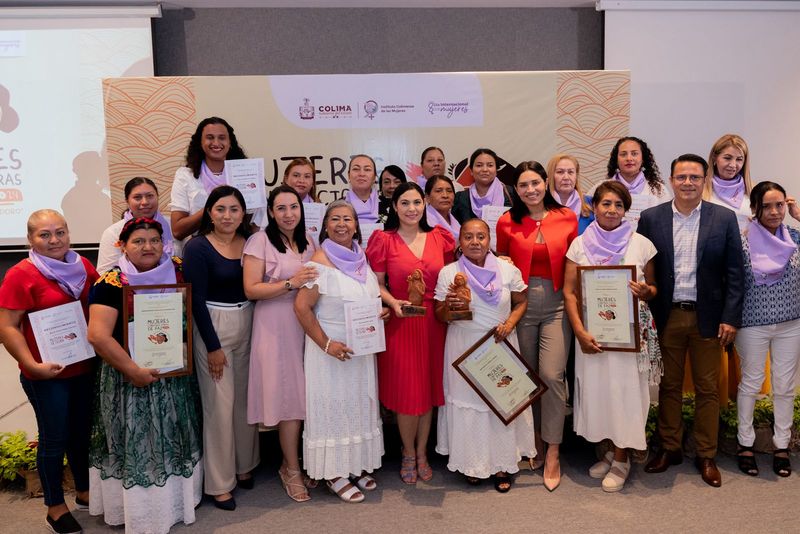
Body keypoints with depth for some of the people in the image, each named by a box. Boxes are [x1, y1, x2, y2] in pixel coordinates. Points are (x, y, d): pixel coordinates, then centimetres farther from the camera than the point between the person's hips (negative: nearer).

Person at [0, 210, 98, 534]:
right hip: (47, 375, -5)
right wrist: (33, 366, -21)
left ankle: (84, 493, 38)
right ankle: (55, 507, 26)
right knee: (54, 437, 7)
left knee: (82, 432, 18)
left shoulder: (83, 266, 3)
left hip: (85, 368, 5)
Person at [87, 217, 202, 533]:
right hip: (130, 378, -4)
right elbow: (98, 335, -20)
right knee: (136, 444, 7)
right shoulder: (111, 283, -13)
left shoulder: (178, 272, 0)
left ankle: (177, 498, 36)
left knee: (173, 439, 17)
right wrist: (134, 371, -21)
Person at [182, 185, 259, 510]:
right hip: (213, 328, -5)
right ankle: (219, 483, 14)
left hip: (247, 325, 5)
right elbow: (196, 300, -11)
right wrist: (212, 346, -13)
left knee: (245, 399, 14)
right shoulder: (197, 248, -10)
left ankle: (244, 465, 32)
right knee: (219, 405, 0)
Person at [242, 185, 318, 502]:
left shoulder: (308, 241, 12)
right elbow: (251, 290, -12)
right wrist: (290, 283, -21)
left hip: (307, 325, 6)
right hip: (275, 327, -5)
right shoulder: (260, 241, -6)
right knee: (289, 396, -2)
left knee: (307, 395, 6)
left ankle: (292, 461, 24)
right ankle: (292, 470, 14)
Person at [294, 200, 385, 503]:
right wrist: (326, 344, -22)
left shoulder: (361, 259, 6)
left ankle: (357, 466, 32)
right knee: (333, 406, 5)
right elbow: (302, 307, -20)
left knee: (360, 404, 16)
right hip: (332, 348, -7)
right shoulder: (321, 262, -16)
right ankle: (334, 474, 20)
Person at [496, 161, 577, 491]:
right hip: (521, 303, 1)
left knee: (552, 375, -10)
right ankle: (535, 439, 29)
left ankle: (552, 453, 4)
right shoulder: (507, 222, 2)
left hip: (556, 303, -1)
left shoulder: (567, 218, 2)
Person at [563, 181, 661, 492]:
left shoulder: (641, 244, 1)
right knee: (597, 387, 9)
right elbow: (569, 293, 0)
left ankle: (621, 458, 23)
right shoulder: (580, 245, 3)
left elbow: (654, 289, 9)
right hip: (592, 332, 1)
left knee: (625, 389, 4)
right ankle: (610, 449, 30)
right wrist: (580, 333, -10)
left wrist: (646, 291, -16)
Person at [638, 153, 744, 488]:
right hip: (665, 317, 1)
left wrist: (731, 318, -6)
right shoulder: (650, 218, -1)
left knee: (707, 388, 9)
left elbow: (734, 272, -1)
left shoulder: (724, 218, -1)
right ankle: (669, 448, 26)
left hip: (707, 317, 0)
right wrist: (645, 314, -5)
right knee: (669, 385, 12)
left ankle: (706, 456, 23)